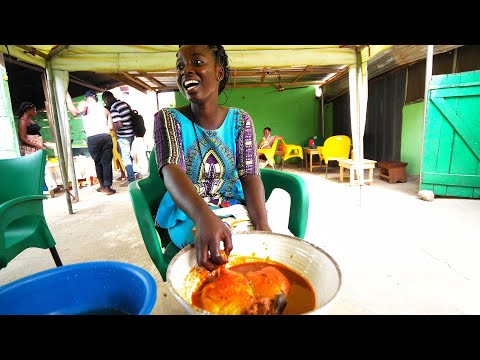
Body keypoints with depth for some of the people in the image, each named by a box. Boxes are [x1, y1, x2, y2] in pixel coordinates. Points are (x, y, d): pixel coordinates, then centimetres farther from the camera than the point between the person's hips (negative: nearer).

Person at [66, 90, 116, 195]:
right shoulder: (105, 109, 21)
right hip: (106, 137, 3)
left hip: (93, 138, -2)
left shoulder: (85, 104, 8)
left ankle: (102, 186, 22)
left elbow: (75, 112, -15)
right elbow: (111, 127, 12)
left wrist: (67, 96, -7)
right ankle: (108, 187, 4)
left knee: (98, 163, 11)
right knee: (107, 163, 4)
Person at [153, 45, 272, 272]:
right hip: (188, 214, -2)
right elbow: (172, 171, -22)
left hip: (235, 208, 3)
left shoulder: (240, 120, 3)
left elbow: (250, 177, -7)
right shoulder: (167, 118, -3)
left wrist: (262, 225, -27)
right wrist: (204, 217, -43)